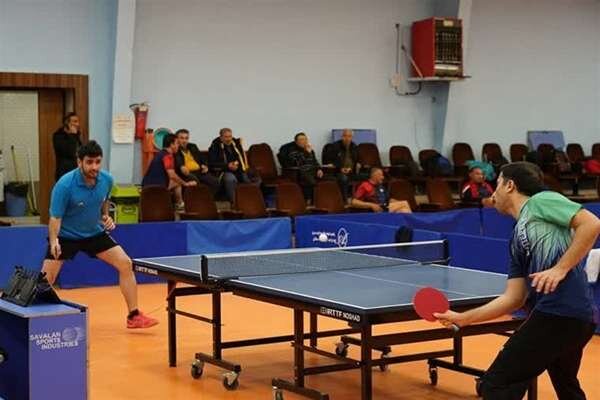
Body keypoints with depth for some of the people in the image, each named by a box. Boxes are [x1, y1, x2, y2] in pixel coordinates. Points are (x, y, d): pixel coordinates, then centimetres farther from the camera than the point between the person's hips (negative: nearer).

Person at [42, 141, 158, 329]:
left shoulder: (107, 180, -11)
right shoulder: (65, 185, -27)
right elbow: (55, 218, -24)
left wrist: (106, 217, -5)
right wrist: (53, 241, -40)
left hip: (95, 233, 4)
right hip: (65, 236, -4)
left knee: (126, 264, -6)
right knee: (45, 280, -13)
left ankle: (134, 316, 4)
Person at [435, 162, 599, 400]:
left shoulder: (541, 201, 3)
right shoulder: (517, 238, 25)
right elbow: (514, 298, 21)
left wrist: (561, 268, -15)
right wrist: (464, 318, 20)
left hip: (559, 312, -10)